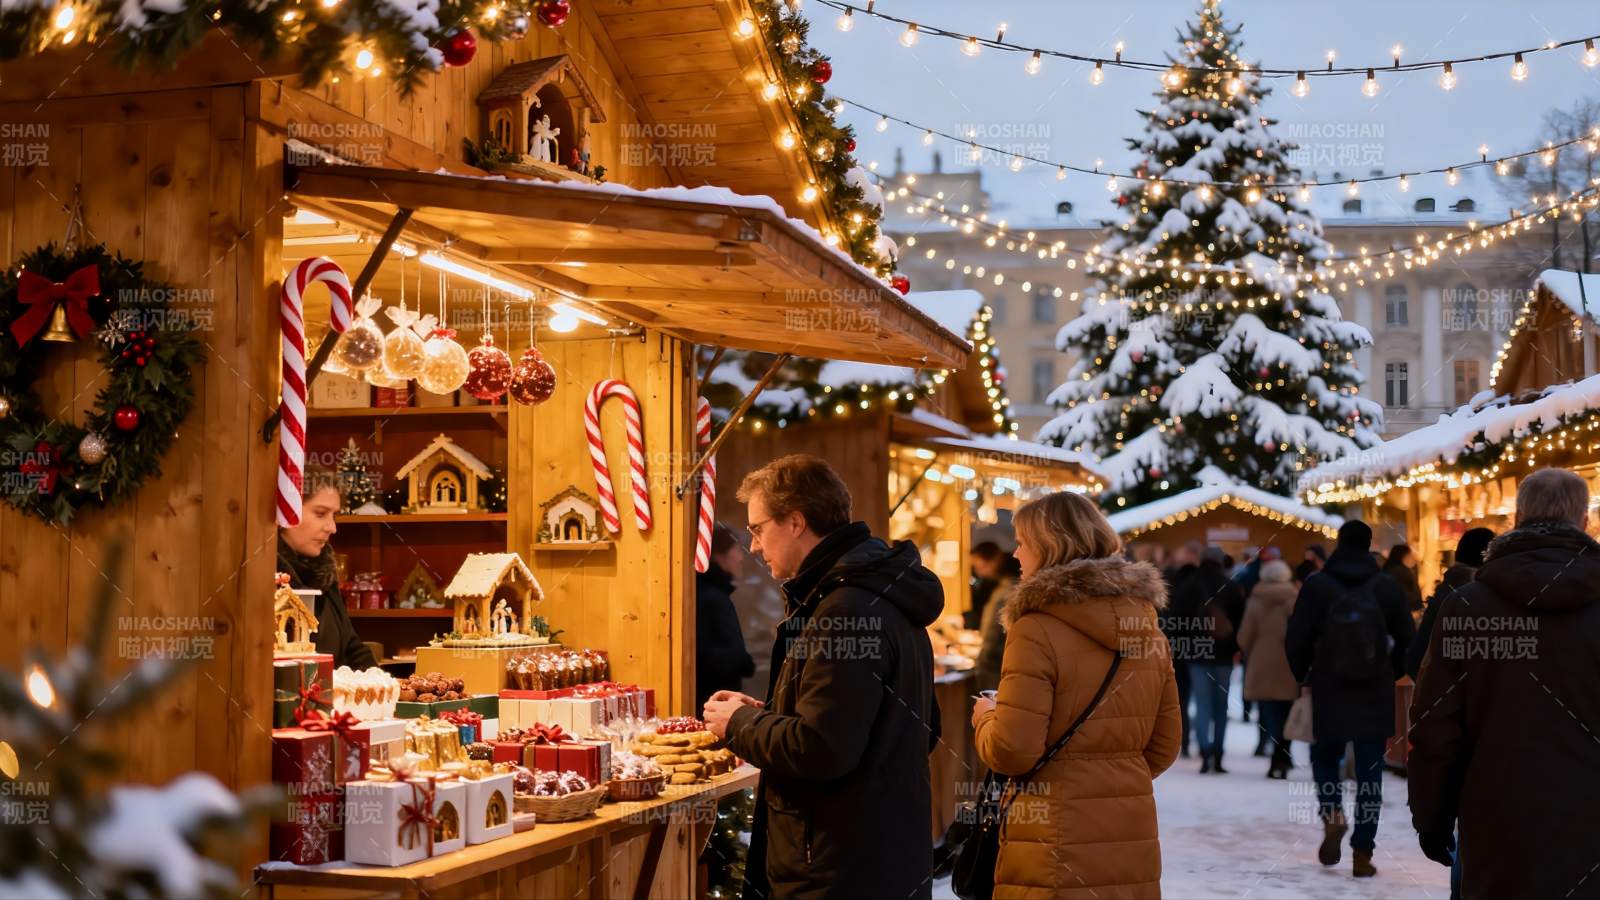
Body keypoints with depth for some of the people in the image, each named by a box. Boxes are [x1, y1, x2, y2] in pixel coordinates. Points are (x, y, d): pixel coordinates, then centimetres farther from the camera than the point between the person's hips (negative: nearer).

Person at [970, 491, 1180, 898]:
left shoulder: (1037, 629, -13)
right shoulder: (1146, 625, 8)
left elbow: (1012, 752, -16)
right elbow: (1164, 746, 14)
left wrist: (984, 719, 4)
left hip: (1060, 846, -6)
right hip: (1135, 843, 7)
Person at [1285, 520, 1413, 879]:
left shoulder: (1316, 586, -6)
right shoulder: (1387, 588, -2)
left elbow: (1296, 640, -6)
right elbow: (1406, 640, 2)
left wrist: (1303, 675, 11)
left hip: (1328, 694, -1)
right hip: (1376, 698, 1)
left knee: (1326, 756, 20)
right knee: (1369, 772, 5)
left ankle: (1332, 814, -6)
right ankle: (1362, 853, 3)